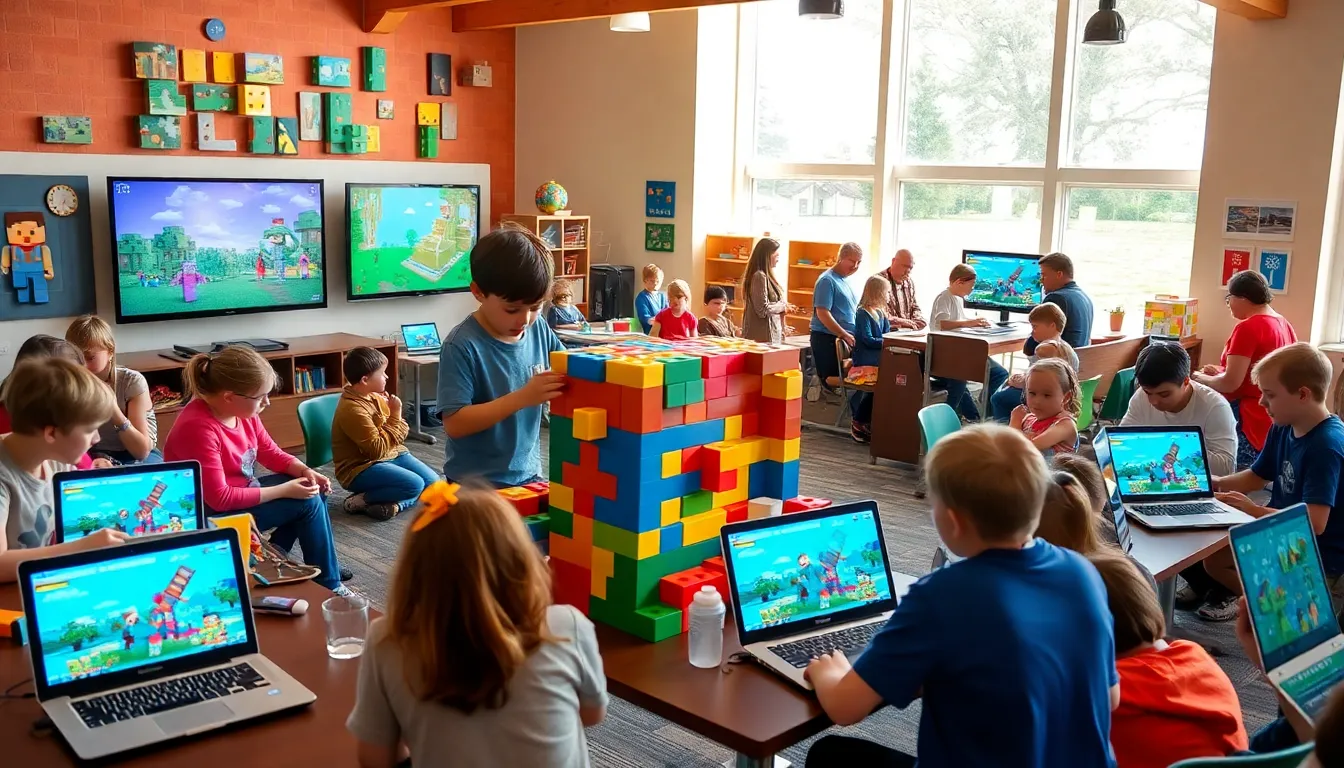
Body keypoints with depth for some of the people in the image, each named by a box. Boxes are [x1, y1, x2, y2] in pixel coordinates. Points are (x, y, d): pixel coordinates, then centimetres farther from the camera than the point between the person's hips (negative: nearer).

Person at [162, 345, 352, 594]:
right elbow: (220, 499, -30)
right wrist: (284, 490, -25)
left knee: (314, 489, 6)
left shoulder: (243, 409, -6)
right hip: (212, 515, -9)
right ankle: (328, 585, 0)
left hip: (240, 493, 9)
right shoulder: (198, 428, -32)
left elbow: (271, 453, 8)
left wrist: (305, 471, -11)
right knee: (308, 503, -15)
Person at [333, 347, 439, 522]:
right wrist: (396, 415, -22)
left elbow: (394, 434, 13)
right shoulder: (352, 410, -25)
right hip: (360, 469, -9)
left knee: (432, 480, -4)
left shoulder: (375, 396, 2)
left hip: (390, 455, 9)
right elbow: (378, 449, -26)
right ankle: (360, 500, -13)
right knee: (414, 485, -26)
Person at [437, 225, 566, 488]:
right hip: (475, 485, -5)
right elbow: (455, 423, -23)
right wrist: (522, 397, -30)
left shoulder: (539, 330, -2)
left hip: (528, 476, 6)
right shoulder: (462, 346, -18)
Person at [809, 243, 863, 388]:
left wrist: (852, 336, 10)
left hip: (847, 340, 9)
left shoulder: (846, 280, 16)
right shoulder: (827, 280, -10)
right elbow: (822, 313, -18)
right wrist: (845, 335, -20)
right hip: (827, 338, -8)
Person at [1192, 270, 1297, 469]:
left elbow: (1230, 384, -18)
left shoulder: (1248, 328, -16)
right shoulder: (1286, 325, 13)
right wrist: (1221, 372, 19)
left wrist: (1201, 378, 1)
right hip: (1277, 421, 10)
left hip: (1251, 422, -10)